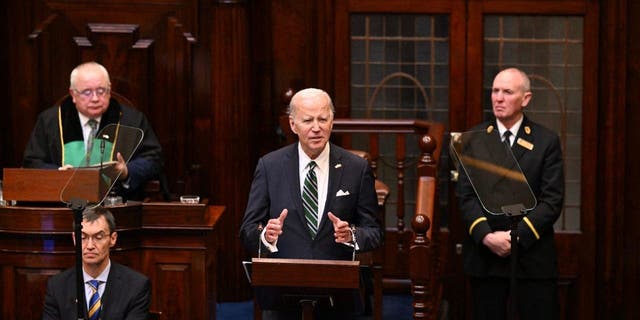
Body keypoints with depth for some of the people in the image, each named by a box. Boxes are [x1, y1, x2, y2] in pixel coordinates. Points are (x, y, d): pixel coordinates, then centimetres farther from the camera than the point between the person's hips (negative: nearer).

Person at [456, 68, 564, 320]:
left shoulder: (547, 141, 3)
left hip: (533, 255, -1)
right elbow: (466, 196, 0)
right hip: (484, 254, 1)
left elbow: (552, 200, -4)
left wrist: (518, 235, -15)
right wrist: (487, 236, -14)